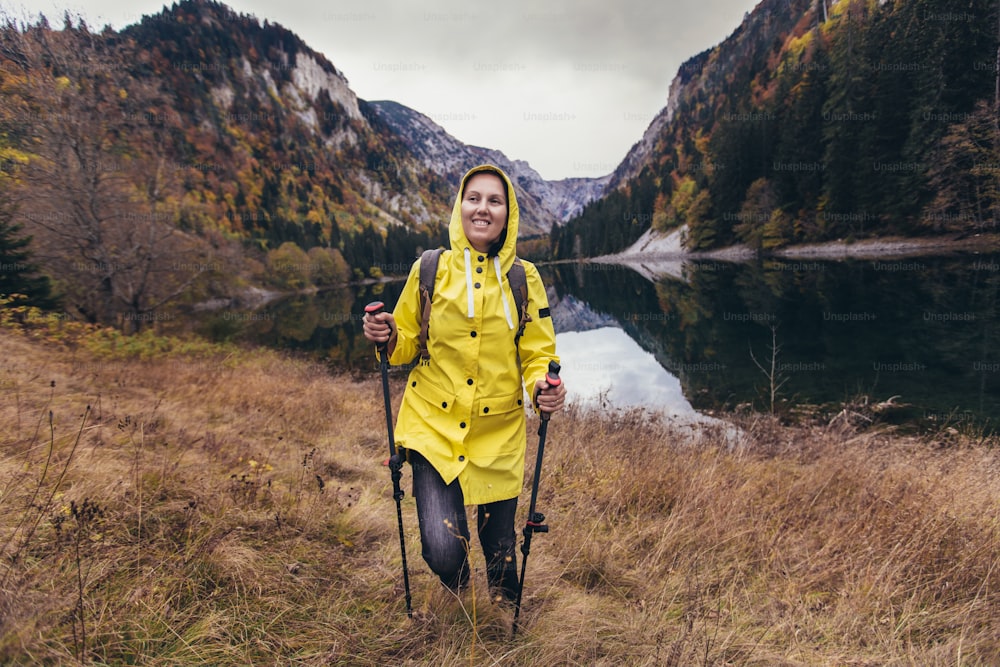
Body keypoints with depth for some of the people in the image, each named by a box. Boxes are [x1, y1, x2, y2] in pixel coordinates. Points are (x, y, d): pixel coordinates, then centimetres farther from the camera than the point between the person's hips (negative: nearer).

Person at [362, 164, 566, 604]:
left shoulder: (524, 278, 0)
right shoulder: (429, 270, -2)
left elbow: (537, 355, 2)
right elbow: (407, 344, 7)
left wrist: (544, 387, -19)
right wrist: (387, 337, -16)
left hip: (499, 432, 1)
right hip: (435, 426, -1)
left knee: (499, 545, 11)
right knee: (442, 552, -12)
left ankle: (505, 612, 49)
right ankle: (456, 584, 30)